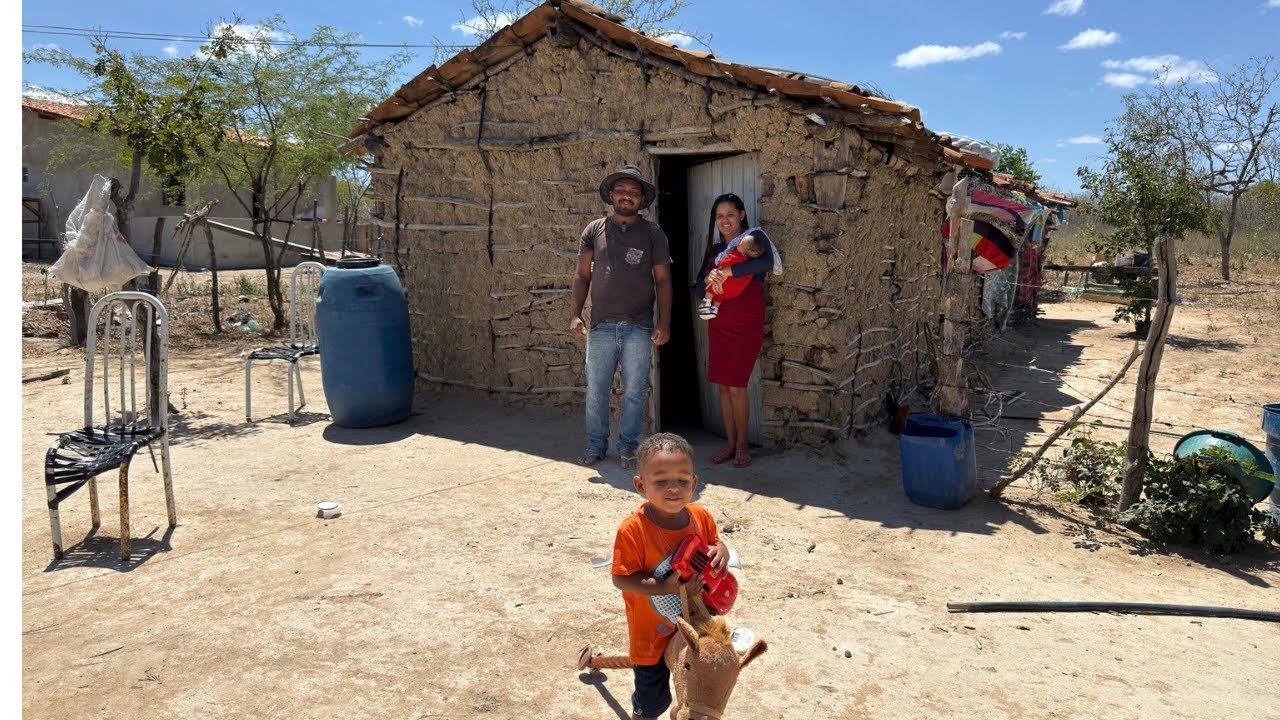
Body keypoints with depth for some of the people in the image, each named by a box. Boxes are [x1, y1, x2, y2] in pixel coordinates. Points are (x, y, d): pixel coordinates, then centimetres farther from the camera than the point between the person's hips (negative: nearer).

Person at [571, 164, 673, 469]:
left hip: (639, 328, -1)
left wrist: (664, 322, -4)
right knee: (596, 390, 5)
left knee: (634, 392, 6)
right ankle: (596, 445, 20)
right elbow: (582, 275, 9)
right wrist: (576, 314, -1)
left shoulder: (653, 233, 5)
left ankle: (628, 447, 20)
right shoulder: (594, 230, 7)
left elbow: (663, 279, 4)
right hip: (601, 326, 1)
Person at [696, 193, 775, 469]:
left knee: (737, 387, -5)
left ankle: (742, 445, 11)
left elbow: (766, 262, -26)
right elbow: (701, 283, 11)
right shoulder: (715, 248, 14)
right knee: (723, 386, 8)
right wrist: (710, 278, -12)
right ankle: (730, 442, 20)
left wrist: (727, 271, -27)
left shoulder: (755, 237, -4)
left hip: (746, 323, -6)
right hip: (718, 323, 6)